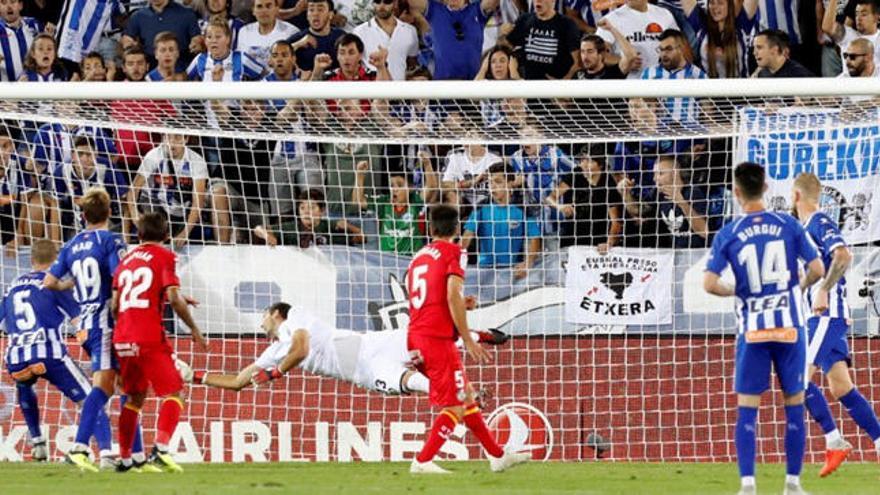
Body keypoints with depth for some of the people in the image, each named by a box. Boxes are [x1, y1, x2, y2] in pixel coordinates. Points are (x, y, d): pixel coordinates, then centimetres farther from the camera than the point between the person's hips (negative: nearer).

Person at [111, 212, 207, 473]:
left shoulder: (126, 260, 18)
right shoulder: (165, 257, 1)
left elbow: (115, 304, 15)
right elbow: (173, 297, -11)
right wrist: (194, 329, -2)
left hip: (122, 338, 6)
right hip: (150, 338, -6)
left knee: (135, 397, 20)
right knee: (173, 394, -5)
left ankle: (124, 458, 20)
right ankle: (160, 449, -26)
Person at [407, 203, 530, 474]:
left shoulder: (419, 257, 18)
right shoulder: (453, 252, -3)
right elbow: (453, 296, -15)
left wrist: (461, 306, 32)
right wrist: (468, 340, -12)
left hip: (415, 337, 8)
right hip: (438, 338, -8)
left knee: (467, 396, 16)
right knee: (456, 406, -4)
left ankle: (497, 455, 21)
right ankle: (422, 462, -12)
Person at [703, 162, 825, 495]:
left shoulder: (728, 235, -3)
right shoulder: (788, 225, -1)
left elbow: (709, 283, -11)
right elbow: (817, 269, -2)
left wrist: (733, 292, 9)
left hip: (752, 330, -1)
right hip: (790, 326, 1)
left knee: (747, 409, 4)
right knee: (794, 405, 9)